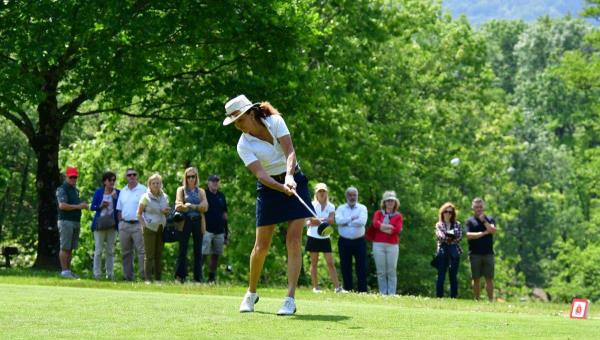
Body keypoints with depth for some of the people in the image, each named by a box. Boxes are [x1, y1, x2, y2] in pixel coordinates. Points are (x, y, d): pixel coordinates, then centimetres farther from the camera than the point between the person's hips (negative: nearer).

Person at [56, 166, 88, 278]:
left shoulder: (75, 190, 21)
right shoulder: (62, 189, -6)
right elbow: (62, 205, -17)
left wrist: (83, 205, 10)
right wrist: (78, 206, -16)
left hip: (76, 222, 8)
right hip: (66, 221, -8)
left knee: (71, 248, 8)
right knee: (65, 247, -8)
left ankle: (68, 270, 11)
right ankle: (64, 271, -8)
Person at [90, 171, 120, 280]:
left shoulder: (117, 193, 5)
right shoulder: (98, 192, 3)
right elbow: (92, 207, 3)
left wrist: (115, 197, -15)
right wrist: (101, 206, -15)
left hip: (112, 224, 2)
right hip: (100, 223, -2)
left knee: (110, 250, 5)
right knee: (98, 250, -2)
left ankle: (110, 274, 10)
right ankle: (97, 273, 1)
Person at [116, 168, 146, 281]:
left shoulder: (143, 190, 1)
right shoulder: (123, 191, 16)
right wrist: (120, 222, 8)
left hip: (138, 224, -5)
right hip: (124, 224, 5)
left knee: (141, 251, -10)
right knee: (125, 252, 7)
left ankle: (144, 276, -12)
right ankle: (128, 277, 13)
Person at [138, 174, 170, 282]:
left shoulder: (164, 197, 10)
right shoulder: (146, 197, -3)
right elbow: (139, 214, 0)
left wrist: (166, 212, -4)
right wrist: (144, 224, -12)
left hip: (161, 228, 5)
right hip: (149, 228, -5)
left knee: (159, 254, 6)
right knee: (149, 255, -4)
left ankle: (158, 278, 10)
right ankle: (148, 278, -3)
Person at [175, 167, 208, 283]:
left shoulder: (201, 191, 17)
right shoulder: (181, 190, 12)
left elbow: (205, 207, 3)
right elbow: (178, 206, -2)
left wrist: (193, 206, -11)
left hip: (198, 222, 2)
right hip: (185, 221, -2)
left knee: (198, 251, 0)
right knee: (182, 249, -8)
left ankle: (198, 277, 1)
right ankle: (180, 277, -9)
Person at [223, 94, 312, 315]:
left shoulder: (275, 122, -9)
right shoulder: (244, 145, -11)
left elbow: (290, 152, -18)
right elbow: (260, 174, -21)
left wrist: (289, 176, -36)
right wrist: (282, 188, -38)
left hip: (294, 181, 0)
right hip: (269, 188, 0)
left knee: (294, 242, -10)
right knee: (261, 246, 1)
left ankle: (290, 299, -13)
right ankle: (251, 293, 22)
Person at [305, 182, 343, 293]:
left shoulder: (330, 207, 6)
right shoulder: (312, 205, 0)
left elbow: (330, 221, -10)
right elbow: (312, 220, -11)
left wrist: (317, 221, -15)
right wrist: (325, 221, -12)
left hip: (325, 238, 1)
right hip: (313, 237, -1)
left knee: (330, 263, -4)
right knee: (314, 263, 3)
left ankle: (337, 287, -9)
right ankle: (315, 287, 7)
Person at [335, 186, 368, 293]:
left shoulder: (362, 208, 7)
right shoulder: (341, 208, 10)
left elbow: (362, 221, -12)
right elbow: (338, 220, -10)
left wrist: (346, 222, -8)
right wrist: (352, 218, -9)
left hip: (359, 241, -1)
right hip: (344, 242, 1)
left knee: (361, 268, -4)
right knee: (346, 268, 4)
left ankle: (362, 291, -4)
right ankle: (347, 291, 10)